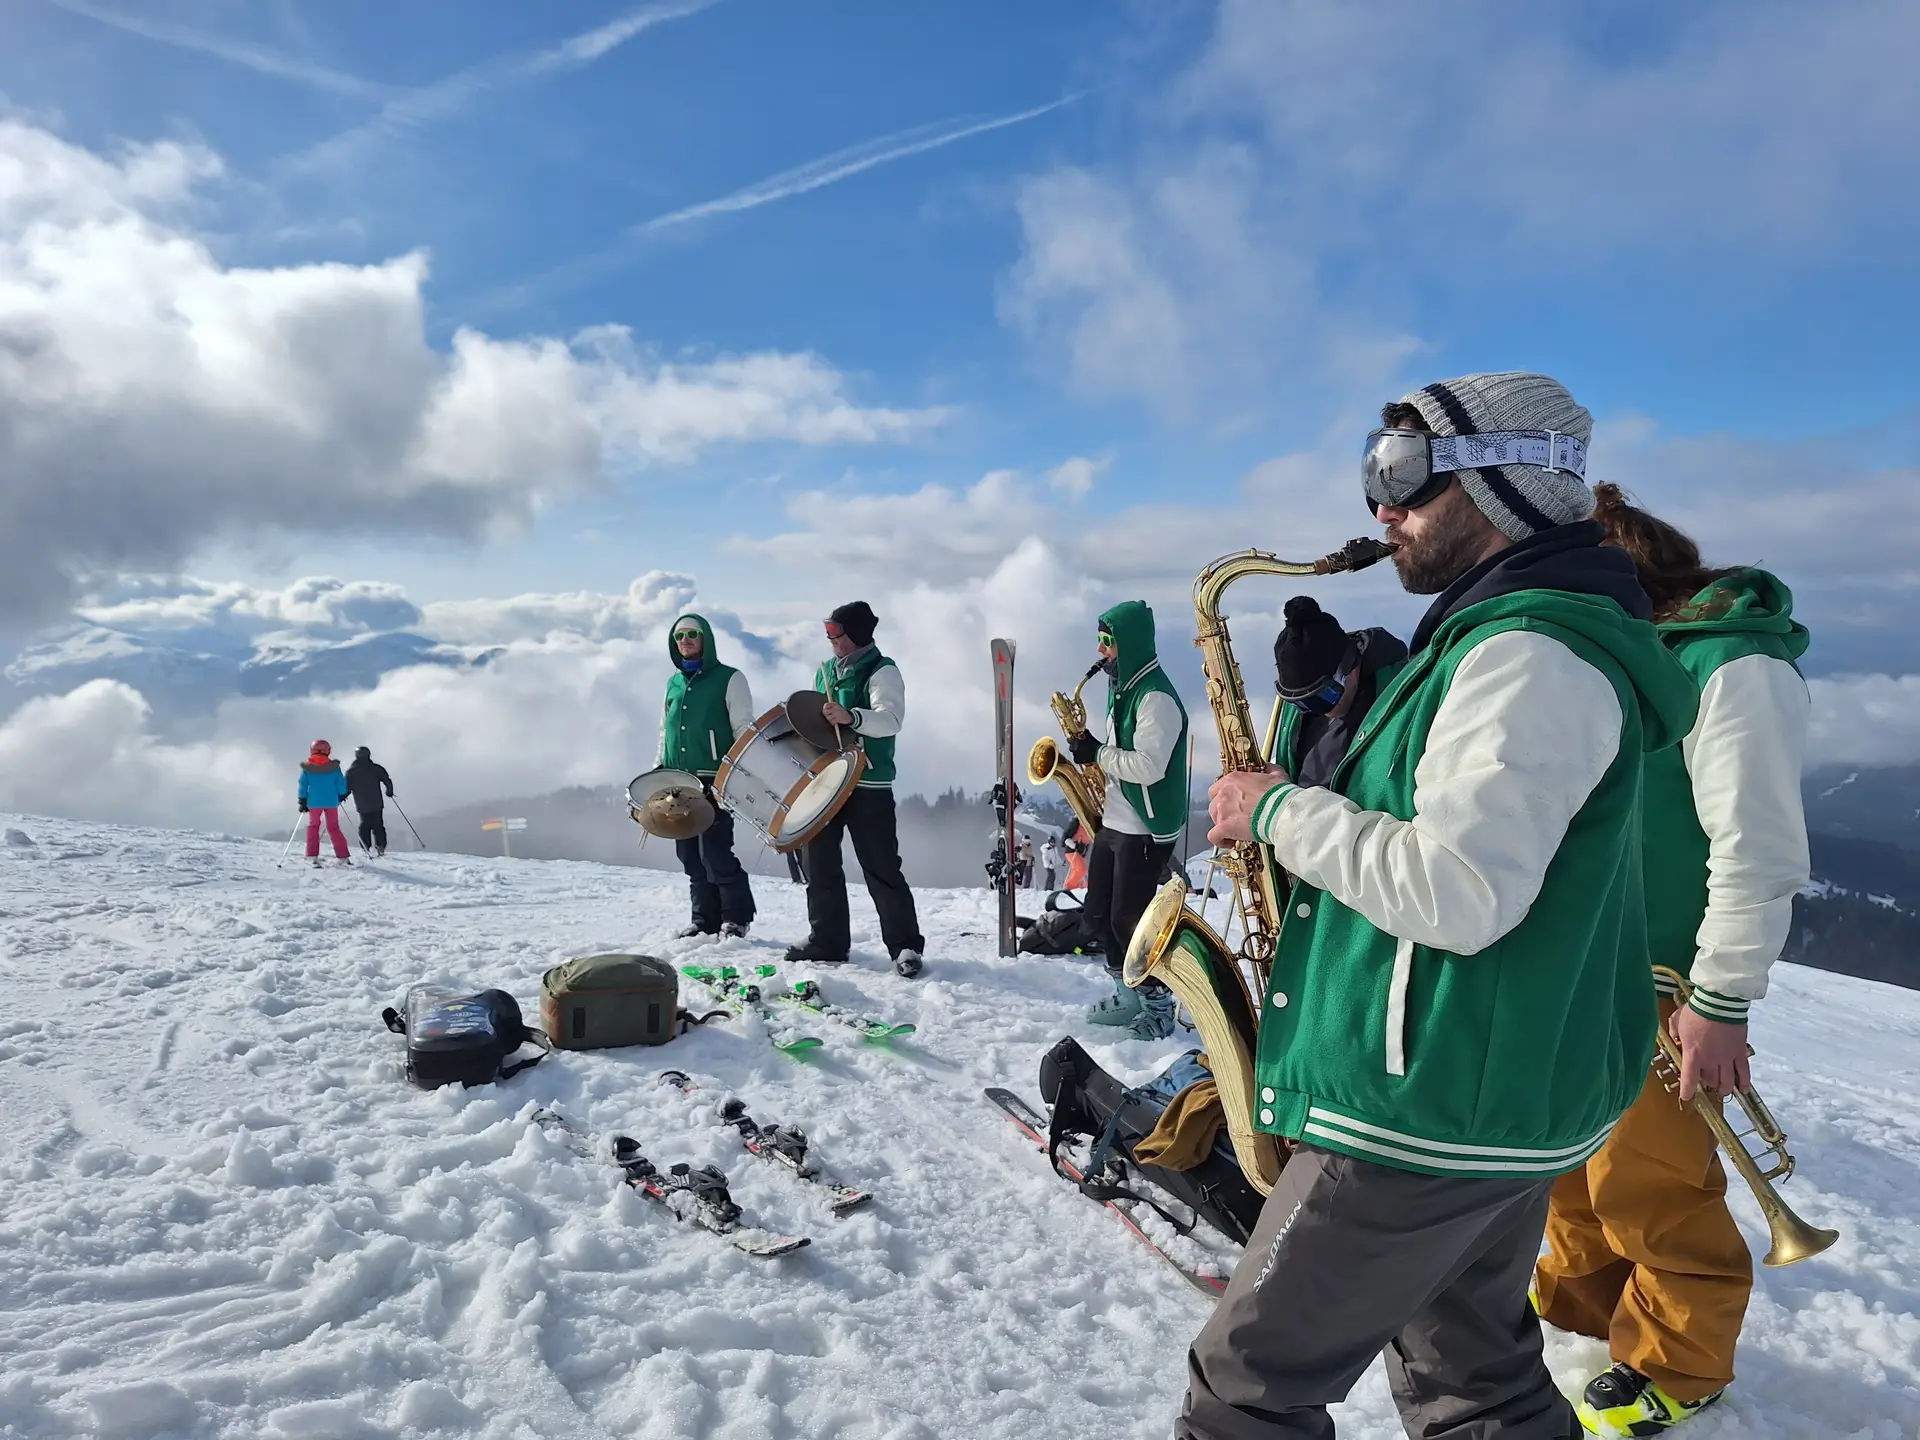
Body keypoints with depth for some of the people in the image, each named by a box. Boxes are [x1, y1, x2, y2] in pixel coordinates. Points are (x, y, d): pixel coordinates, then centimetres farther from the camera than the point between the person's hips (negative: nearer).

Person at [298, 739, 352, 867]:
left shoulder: (307, 767, -1)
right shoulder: (334, 766, -2)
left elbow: (303, 785, -1)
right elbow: (341, 784, 1)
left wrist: (302, 801, 4)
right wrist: (341, 795, 19)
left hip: (314, 802, 0)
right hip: (331, 802, 0)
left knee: (313, 826, 16)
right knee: (334, 828, 7)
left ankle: (312, 856, 4)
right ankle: (342, 857, 0)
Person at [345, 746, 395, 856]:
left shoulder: (351, 771, -2)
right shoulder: (376, 769, -2)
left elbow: (346, 786, -2)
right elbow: (387, 781, -1)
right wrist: (389, 792, 16)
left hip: (362, 805, 0)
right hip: (377, 804, 0)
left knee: (364, 825, 12)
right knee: (378, 825, 9)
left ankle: (366, 848, 2)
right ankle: (381, 847, 0)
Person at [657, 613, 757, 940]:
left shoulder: (729, 679, 1)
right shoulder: (673, 683, 17)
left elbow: (744, 729, -3)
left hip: (714, 780, -6)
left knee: (715, 853, -11)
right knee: (690, 855, 6)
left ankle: (736, 917, 4)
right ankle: (705, 918, 16)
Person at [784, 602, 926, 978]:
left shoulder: (882, 672, -8)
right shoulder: (825, 671, 15)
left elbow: (890, 719, -25)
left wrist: (850, 717, -41)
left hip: (868, 786, -7)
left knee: (882, 869, -7)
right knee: (821, 864, 10)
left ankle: (906, 946, 1)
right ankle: (827, 941, 21)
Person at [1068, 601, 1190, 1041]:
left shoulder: (1156, 698, -18)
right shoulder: (1122, 689, 14)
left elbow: (1148, 766, -26)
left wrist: (1097, 753, -18)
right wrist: (1093, 756, 5)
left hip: (1145, 829, -10)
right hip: (1112, 821, 10)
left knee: (1130, 919, -4)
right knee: (1099, 913, 14)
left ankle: (1159, 1004, 12)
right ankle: (1127, 993, 27)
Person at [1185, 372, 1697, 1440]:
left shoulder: (1530, 655, -21)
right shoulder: (1547, 632, 14)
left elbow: (1460, 894, -29)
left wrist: (1282, 809, -17)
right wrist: (1306, 809, 8)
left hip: (1433, 1106, -11)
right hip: (1506, 1097, 11)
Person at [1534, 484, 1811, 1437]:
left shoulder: (1735, 669, -17)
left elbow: (1761, 851, -21)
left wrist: (1722, 1000, -19)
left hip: (1661, 985, -8)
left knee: (1646, 1187, 5)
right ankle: (1584, 1291, 39)